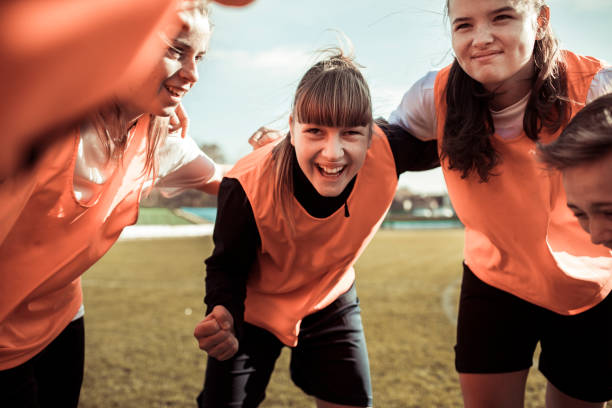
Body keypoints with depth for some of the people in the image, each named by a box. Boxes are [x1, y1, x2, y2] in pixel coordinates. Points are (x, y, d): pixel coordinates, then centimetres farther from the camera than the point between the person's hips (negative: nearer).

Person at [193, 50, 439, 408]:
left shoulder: (387, 154, -29)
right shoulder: (248, 187, -35)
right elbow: (227, 266, -20)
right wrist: (223, 317, -40)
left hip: (330, 301, 2)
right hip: (255, 308, -2)